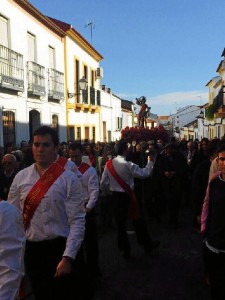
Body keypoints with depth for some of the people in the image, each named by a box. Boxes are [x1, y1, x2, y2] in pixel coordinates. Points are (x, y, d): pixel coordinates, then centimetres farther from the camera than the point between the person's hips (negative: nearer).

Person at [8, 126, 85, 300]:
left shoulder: (69, 179, -11)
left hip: (59, 248, -3)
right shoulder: (21, 177, 1)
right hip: (32, 249, 4)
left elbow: (77, 221, -13)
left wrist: (68, 257, -18)